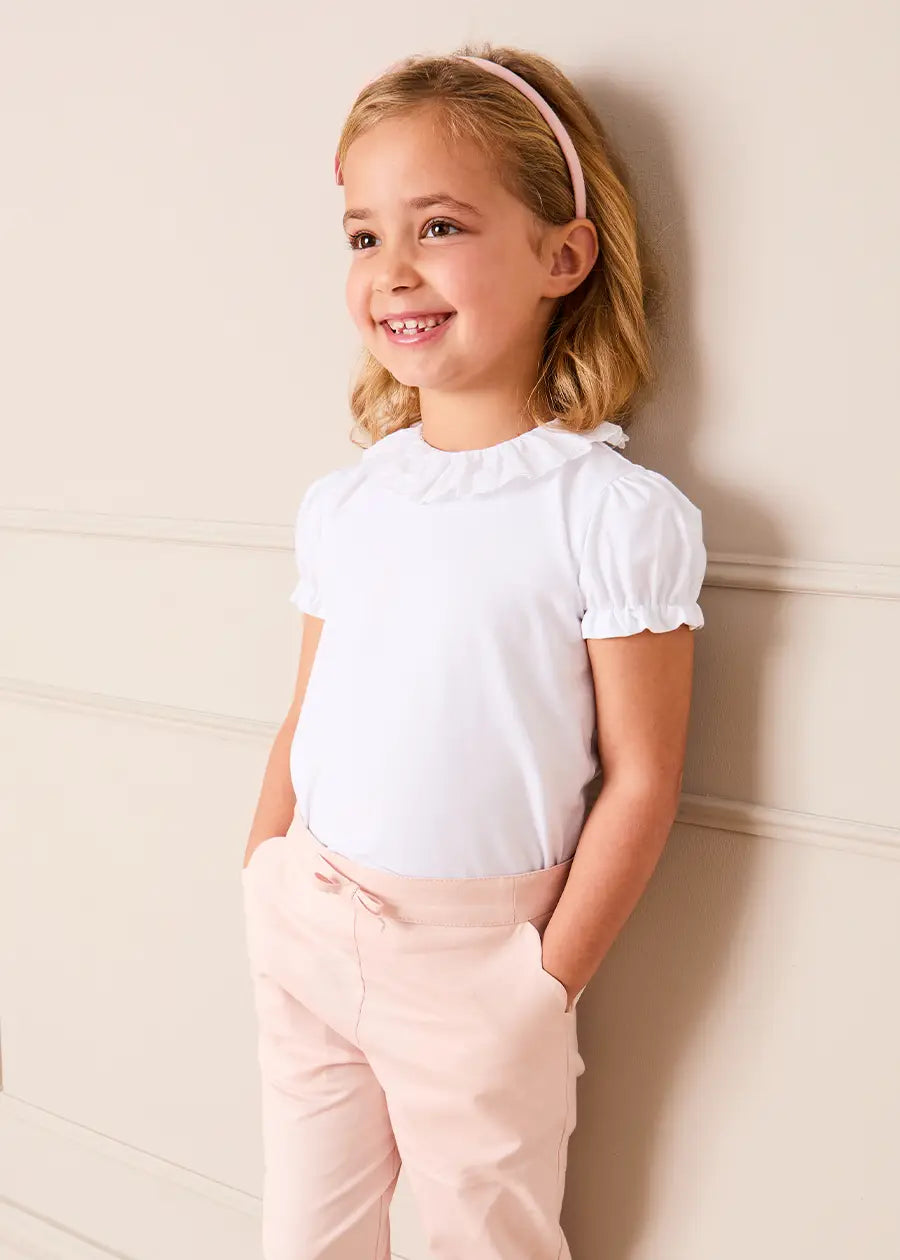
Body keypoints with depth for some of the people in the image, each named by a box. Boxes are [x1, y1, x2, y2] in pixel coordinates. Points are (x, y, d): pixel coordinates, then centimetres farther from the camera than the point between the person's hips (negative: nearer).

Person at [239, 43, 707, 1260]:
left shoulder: (616, 514, -15)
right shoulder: (341, 501, 1)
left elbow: (639, 780, -13)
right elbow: (304, 722, 9)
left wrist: (547, 987, -10)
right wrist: (262, 890, 7)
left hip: (476, 952, -4)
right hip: (308, 926, 5)